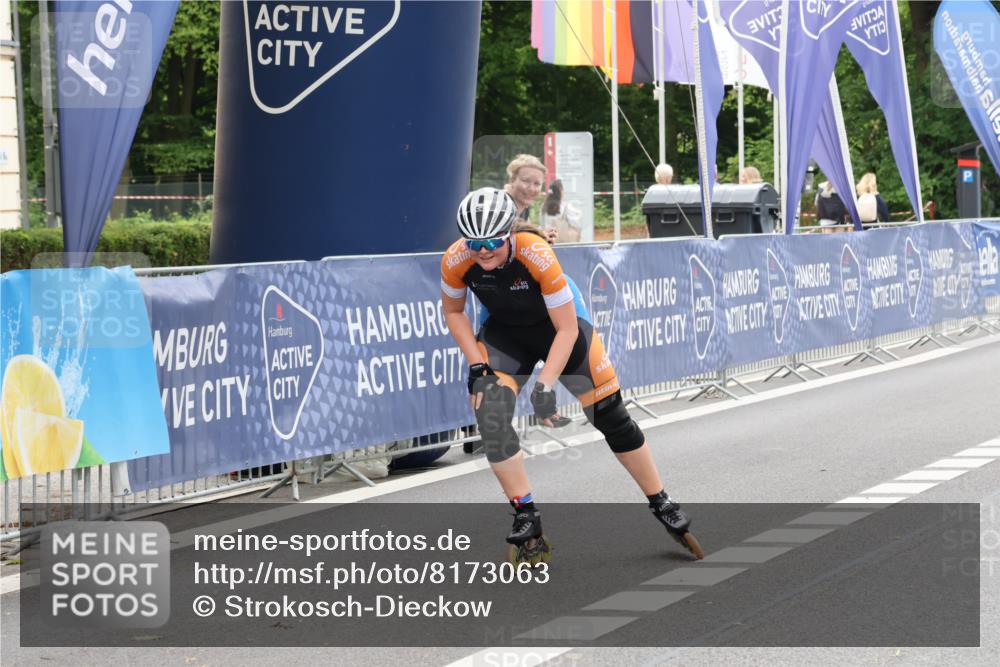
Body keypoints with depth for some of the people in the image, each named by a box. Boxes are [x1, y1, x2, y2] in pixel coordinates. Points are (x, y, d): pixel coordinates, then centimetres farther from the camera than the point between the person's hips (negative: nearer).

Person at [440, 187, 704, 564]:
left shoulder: (537, 255, -36)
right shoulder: (456, 261, -26)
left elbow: (566, 329, -27)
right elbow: (453, 311, -5)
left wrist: (545, 384, -34)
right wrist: (476, 365, -14)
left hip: (558, 328, -2)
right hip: (506, 333, 2)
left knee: (611, 418, 1)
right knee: (490, 414, -22)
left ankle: (662, 505, 21)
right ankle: (527, 521, -10)